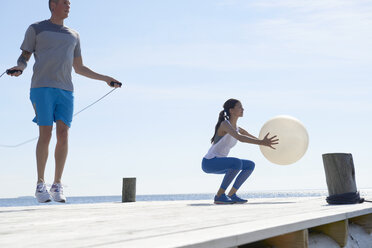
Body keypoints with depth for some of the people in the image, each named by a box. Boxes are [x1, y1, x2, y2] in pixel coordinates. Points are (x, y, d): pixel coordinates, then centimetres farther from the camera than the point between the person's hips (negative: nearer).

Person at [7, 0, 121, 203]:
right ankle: (40, 185, -1)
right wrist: (18, 69, -14)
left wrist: (105, 78, 24)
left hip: (65, 91, 3)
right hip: (42, 88, -3)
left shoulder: (74, 36, 24)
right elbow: (24, 58, 9)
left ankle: (57, 185, -2)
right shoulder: (36, 29, 13)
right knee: (45, 134, -11)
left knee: (63, 135, -8)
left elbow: (79, 68, 29)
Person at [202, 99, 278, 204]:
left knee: (250, 165, 6)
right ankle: (219, 196, -21)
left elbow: (254, 139, 16)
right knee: (237, 163, -32)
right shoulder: (225, 124, -17)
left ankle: (231, 194, 5)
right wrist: (262, 142, -40)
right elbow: (239, 137, -34)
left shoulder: (237, 128, 10)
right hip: (209, 162, -9)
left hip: (219, 163, 9)